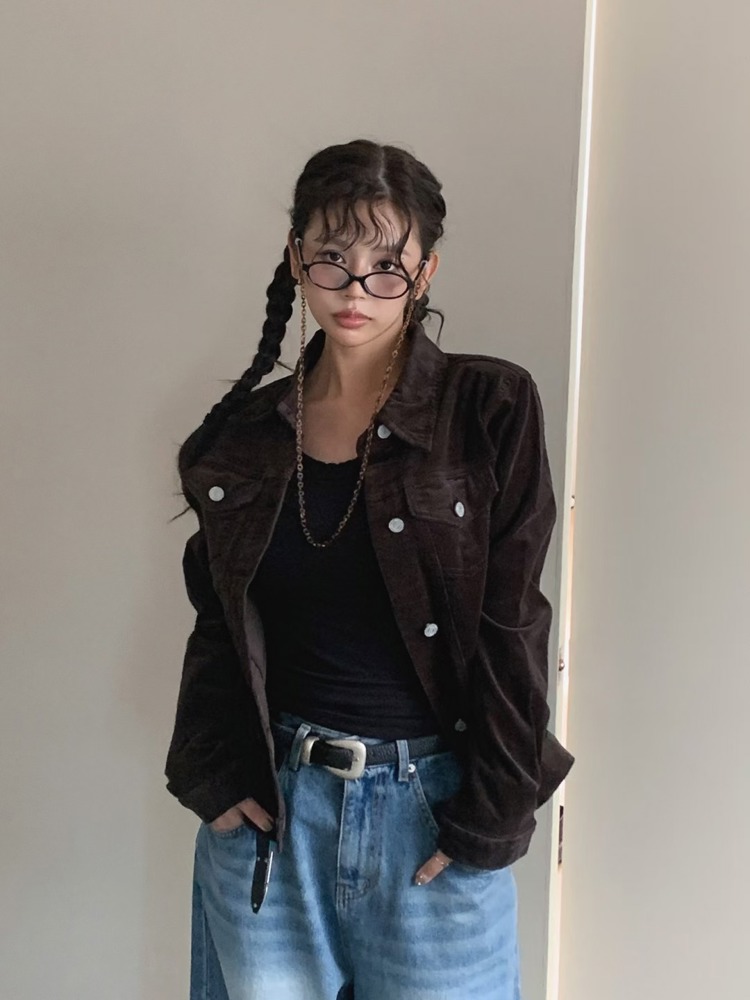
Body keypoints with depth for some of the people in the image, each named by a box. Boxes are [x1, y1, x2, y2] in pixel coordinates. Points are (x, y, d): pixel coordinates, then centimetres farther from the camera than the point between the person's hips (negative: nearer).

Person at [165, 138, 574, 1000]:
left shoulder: (491, 409, -7)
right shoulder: (245, 434, 2)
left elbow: (510, 627, -8)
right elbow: (218, 624, 9)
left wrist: (489, 815, -8)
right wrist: (216, 775, -2)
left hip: (433, 806, -2)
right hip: (269, 802, 3)